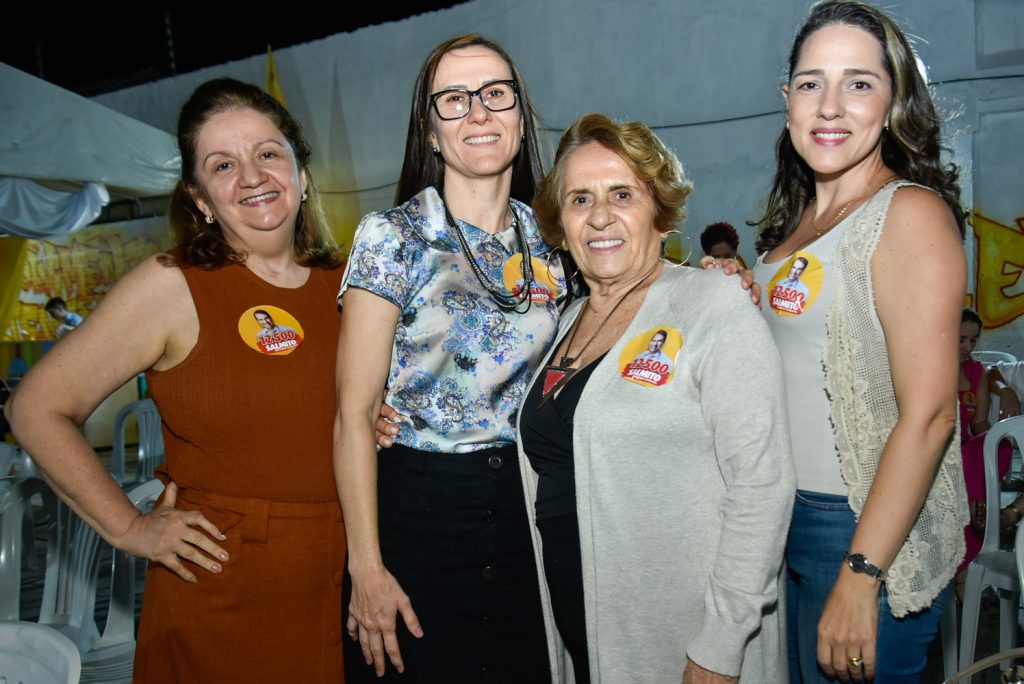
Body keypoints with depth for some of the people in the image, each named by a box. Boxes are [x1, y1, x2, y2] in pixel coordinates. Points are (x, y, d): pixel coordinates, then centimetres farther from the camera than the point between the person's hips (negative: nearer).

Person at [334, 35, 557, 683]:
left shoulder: (548, 240, 4)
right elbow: (354, 415, -11)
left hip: (526, 504, 4)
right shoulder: (393, 236, -10)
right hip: (418, 508, -4)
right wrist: (367, 567, -14)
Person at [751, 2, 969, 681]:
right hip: (790, 519, 8)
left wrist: (861, 576, -22)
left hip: (872, 530, -7)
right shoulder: (795, 219, 9)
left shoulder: (909, 212, -14)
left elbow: (927, 414, -20)